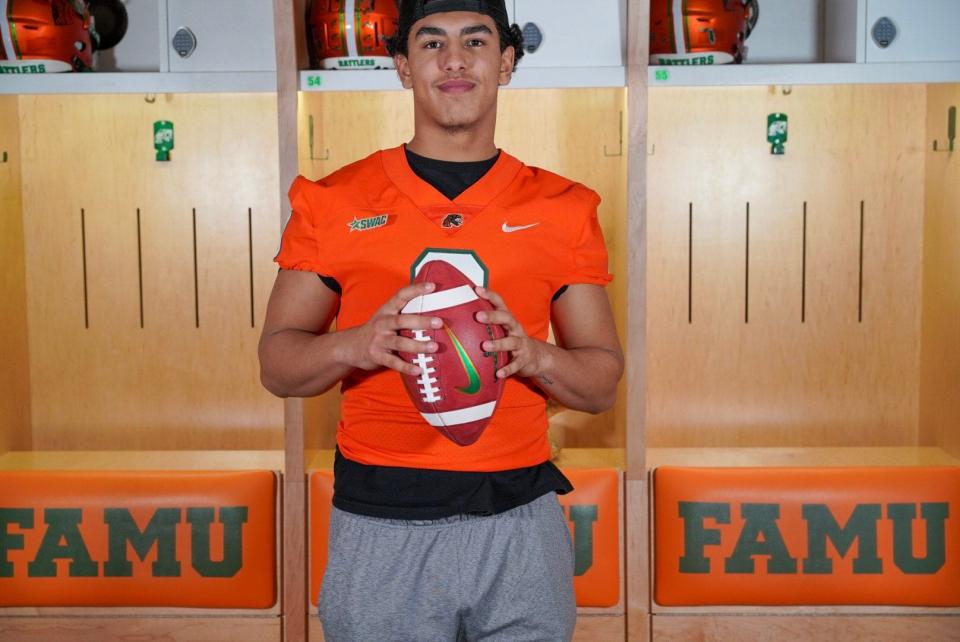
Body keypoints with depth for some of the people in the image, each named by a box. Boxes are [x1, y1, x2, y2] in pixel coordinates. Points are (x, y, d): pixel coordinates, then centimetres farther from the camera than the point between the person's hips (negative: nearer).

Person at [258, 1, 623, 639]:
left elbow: (604, 383, 5)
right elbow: (276, 362, 3)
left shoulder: (561, 208, 3)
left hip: (519, 520, 1)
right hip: (379, 523, -1)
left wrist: (536, 356, -16)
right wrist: (355, 346, -17)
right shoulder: (334, 203, 1)